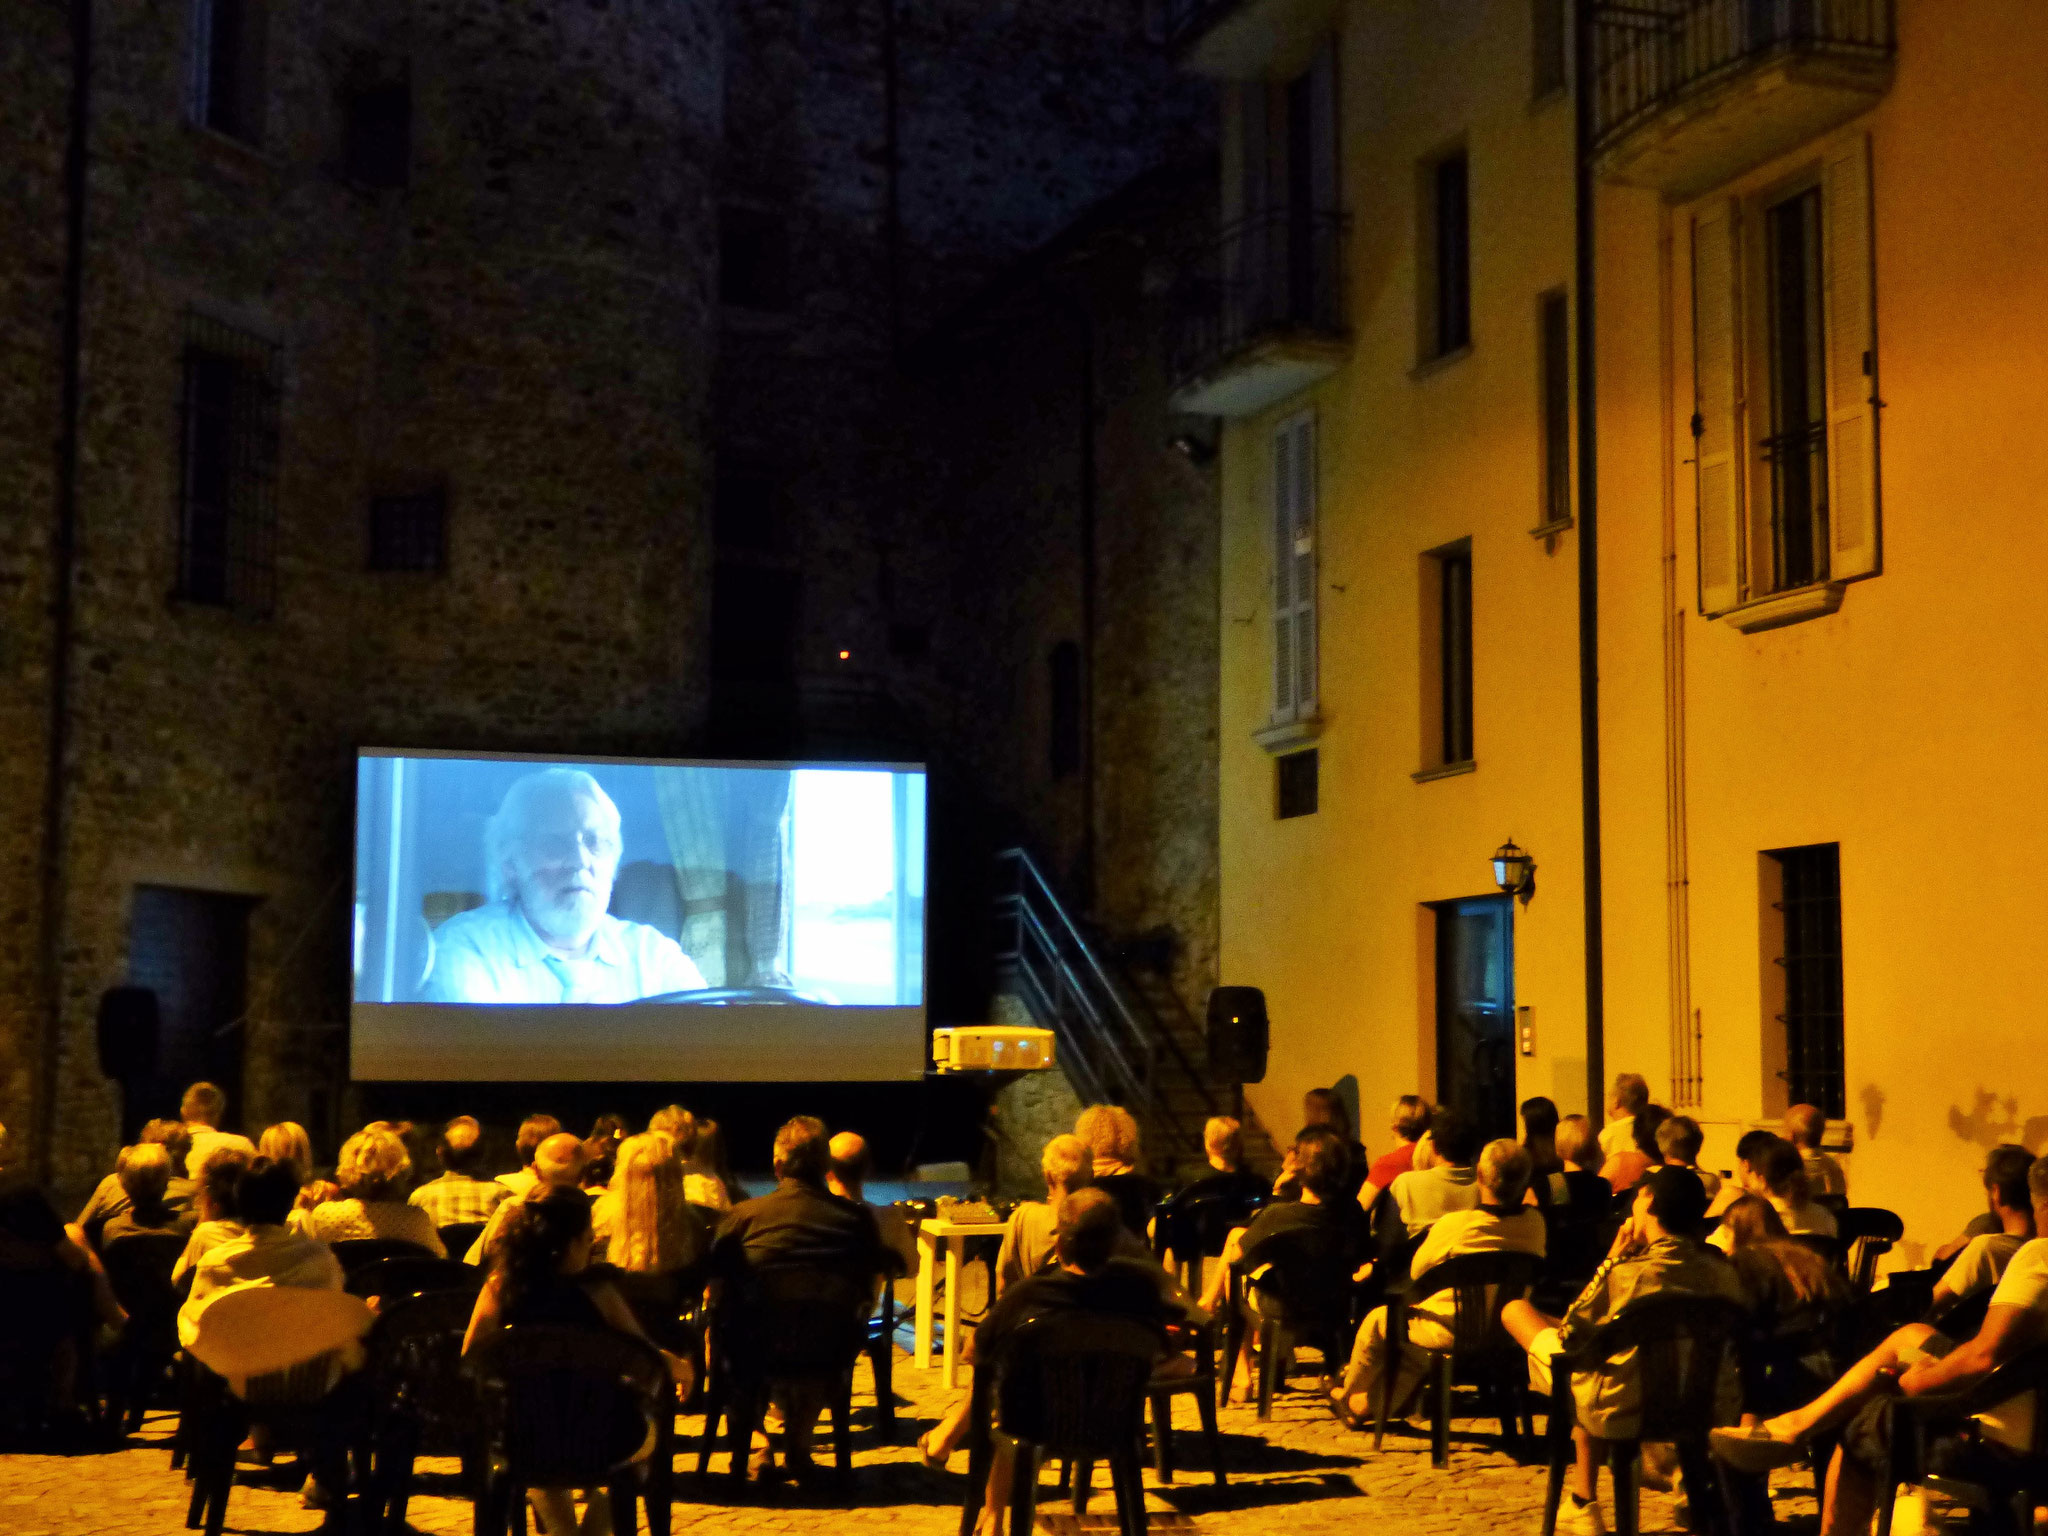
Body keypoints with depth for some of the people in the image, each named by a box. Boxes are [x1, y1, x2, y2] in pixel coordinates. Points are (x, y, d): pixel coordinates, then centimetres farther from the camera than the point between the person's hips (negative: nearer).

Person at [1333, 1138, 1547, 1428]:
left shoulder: (1453, 1224, -23)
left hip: (1451, 1331, -5)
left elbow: (1416, 1271, -6)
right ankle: (1372, 1405, 48)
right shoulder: (1534, 1222, -12)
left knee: (1378, 1320, 24)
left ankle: (1351, 1393, 48)